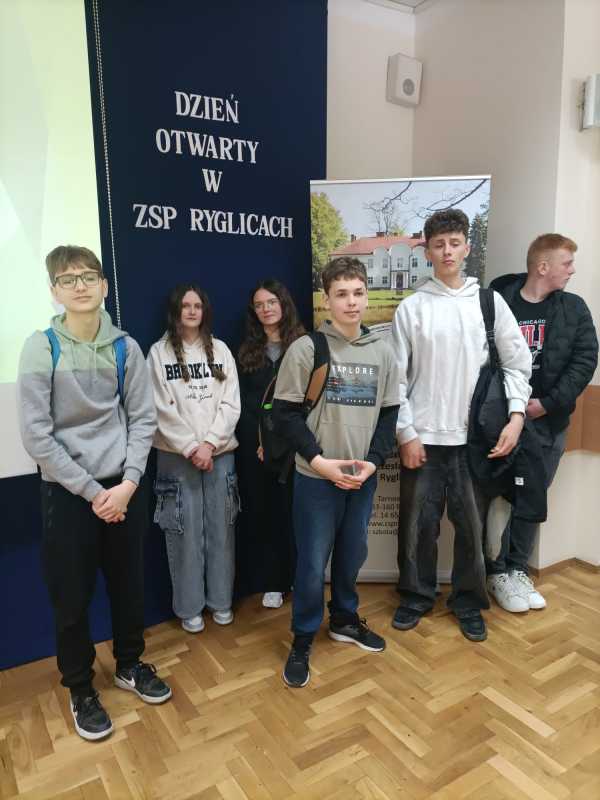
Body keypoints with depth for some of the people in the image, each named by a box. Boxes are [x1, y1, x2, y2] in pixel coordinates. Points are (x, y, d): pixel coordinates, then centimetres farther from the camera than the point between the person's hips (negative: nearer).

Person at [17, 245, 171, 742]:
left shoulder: (126, 347, 0)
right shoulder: (42, 348, -8)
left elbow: (143, 419, 1)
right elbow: (35, 434, -11)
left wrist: (128, 482, -11)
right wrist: (92, 490, -13)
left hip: (124, 486, 3)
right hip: (67, 491, -2)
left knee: (129, 583, 15)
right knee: (72, 596, 9)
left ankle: (130, 664, 39)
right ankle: (81, 690, 32)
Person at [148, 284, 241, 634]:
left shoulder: (220, 350, 7)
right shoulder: (159, 352, 0)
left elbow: (231, 404, 1)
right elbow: (161, 409, -6)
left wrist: (210, 443, -10)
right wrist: (191, 448, -11)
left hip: (220, 453, 2)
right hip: (177, 456, -2)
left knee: (221, 529, 9)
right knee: (186, 533, 3)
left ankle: (221, 601, 26)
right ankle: (189, 608, 20)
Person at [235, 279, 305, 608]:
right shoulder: (246, 351, 10)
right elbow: (242, 403, 7)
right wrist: (262, 439, -4)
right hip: (255, 445, 3)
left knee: (294, 510, 3)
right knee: (264, 512, 7)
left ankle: (299, 578, 19)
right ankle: (272, 582, 19)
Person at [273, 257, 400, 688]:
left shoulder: (382, 350, 4)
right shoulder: (306, 348, -9)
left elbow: (389, 412, 7)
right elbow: (285, 411, -9)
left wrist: (373, 461, -7)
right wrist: (319, 461, -16)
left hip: (363, 476, 4)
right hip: (316, 477, -4)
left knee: (353, 553, 18)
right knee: (313, 562, 4)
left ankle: (344, 619, 41)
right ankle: (303, 640, 24)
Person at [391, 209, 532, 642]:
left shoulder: (490, 302, 4)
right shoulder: (411, 307, 0)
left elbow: (518, 362, 6)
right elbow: (396, 377, -1)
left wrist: (516, 416, -7)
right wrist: (406, 433, -6)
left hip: (475, 437, 1)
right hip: (423, 438, -1)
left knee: (472, 525, 10)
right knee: (418, 524, 9)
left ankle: (468, 602, 30)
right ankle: (416, 596, 29)